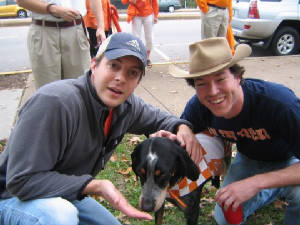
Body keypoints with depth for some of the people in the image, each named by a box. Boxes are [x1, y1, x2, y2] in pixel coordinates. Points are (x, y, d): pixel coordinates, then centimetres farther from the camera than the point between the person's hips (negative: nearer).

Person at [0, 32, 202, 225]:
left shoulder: (127, 105, -9)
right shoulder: (54, 102, -32)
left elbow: (157, 118, 13)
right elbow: (21, 180, -31)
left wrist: (182, 127, -11)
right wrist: (94, 186, -38)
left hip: (67, 197, 7)